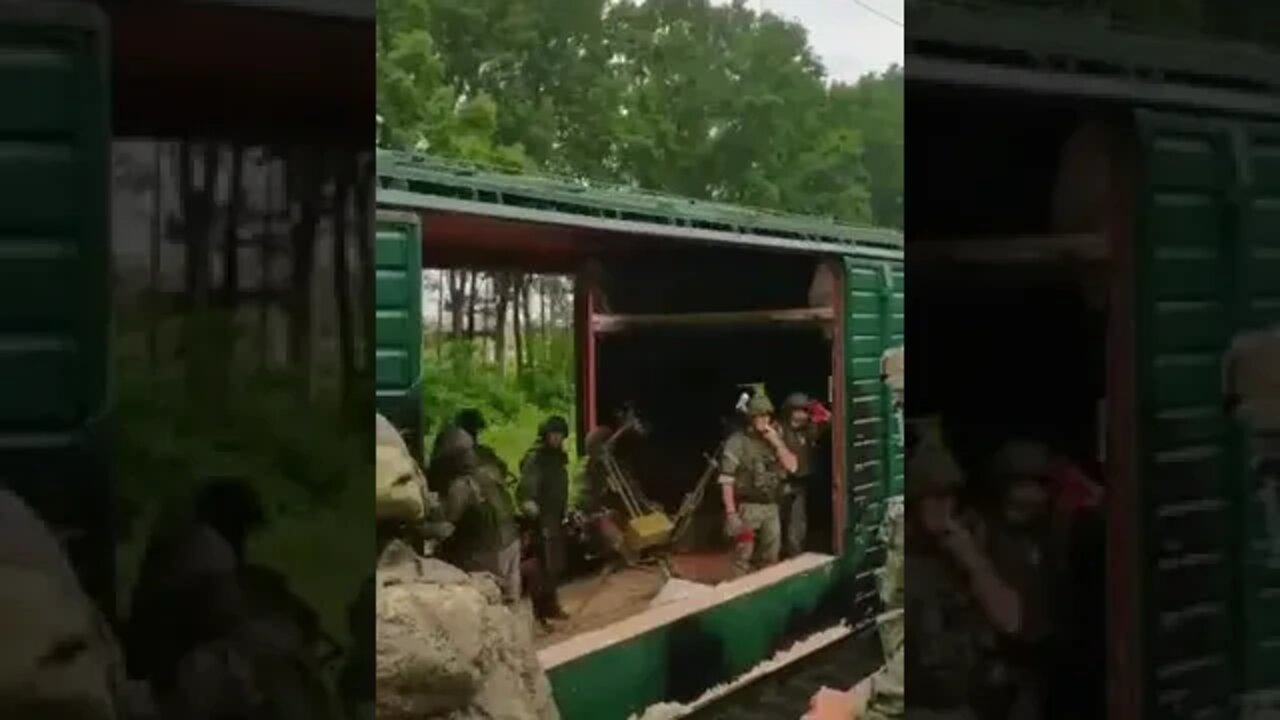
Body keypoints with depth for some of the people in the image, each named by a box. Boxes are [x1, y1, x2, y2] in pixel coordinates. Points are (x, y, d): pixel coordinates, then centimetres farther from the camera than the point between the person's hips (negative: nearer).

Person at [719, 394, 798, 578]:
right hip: (747, 508, -6)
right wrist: (731, 513, -18)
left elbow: (792, 466, 3)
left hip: (771, 507, 6)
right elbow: (726, 480, -12)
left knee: (770, 558, 14)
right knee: (743, 558, -9)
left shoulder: (774, 440, 10)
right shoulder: (737, 442, -10)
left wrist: (777, 442, -9)